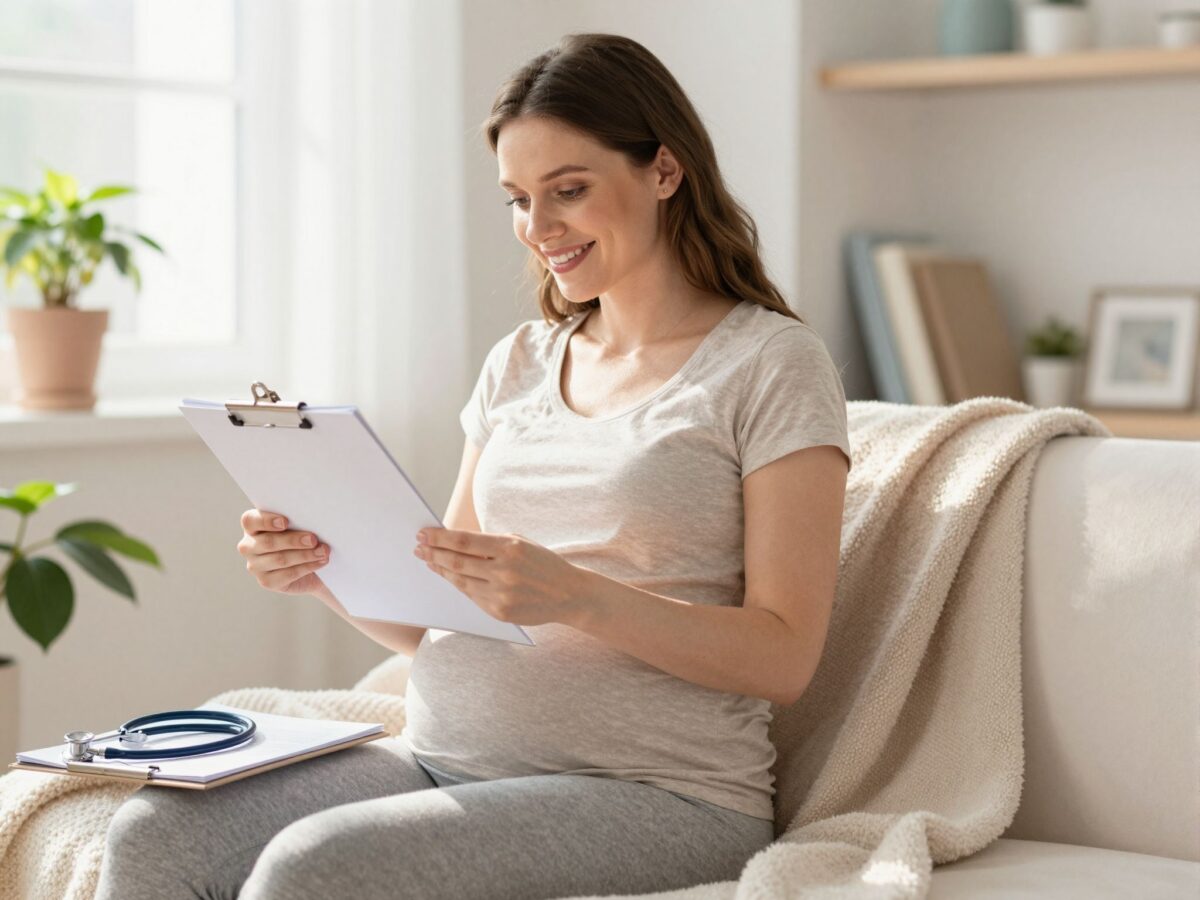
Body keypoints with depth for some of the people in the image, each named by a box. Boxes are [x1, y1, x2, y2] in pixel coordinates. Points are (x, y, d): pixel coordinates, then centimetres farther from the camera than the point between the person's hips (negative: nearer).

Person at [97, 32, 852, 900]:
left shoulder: (772, 364, -2)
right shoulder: (520, 363, 17)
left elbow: (784, 657, -9)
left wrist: (576, 596, -23)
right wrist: (325, 573, -3)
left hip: (654, 790, -5)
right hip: (444, 757, 6)